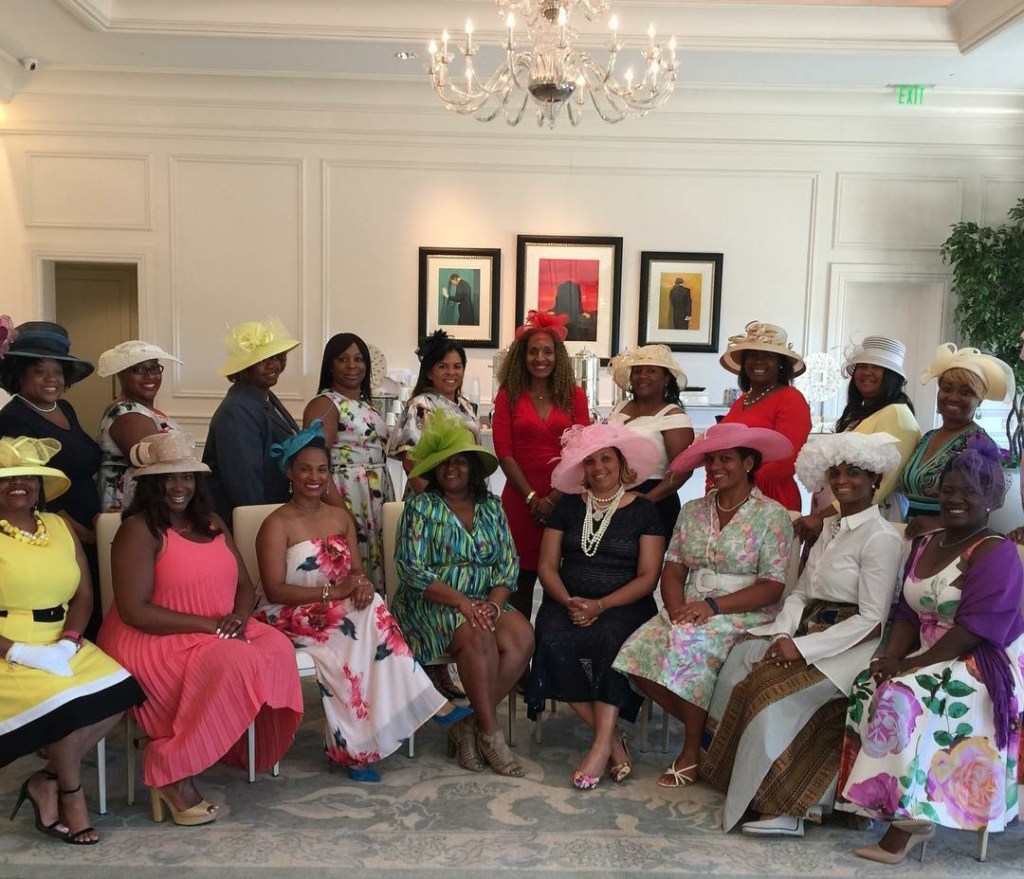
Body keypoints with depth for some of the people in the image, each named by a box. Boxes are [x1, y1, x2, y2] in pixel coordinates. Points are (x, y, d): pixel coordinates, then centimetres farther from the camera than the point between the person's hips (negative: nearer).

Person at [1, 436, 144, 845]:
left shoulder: (60, 527, 12)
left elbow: (83, 595, 7)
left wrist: (67, 643, -10)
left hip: (61, 648, 5)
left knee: (121, 690, -19)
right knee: (67, 702, -29)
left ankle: (46, 781, -3)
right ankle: (70, 793, -1)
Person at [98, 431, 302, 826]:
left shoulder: (212, 523, 11)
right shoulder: (139, 530, -11)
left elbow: (244, 585, 12)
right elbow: (134, 611, -19)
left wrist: (239, 616, -12)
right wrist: (210, 624, -21)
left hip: (219, 633, 7)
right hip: (153, 642, -7)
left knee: (278, 648, -18)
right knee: (234, 663, -32)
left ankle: (246, 748, -4)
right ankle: (172, 775, -17)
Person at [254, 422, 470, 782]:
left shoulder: (341, 517, 12)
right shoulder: (277, 524, -7)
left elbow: (357, 570, 7)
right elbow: (274, 590, -16)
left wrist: (362, 585, -19)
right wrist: (333, 592, -26)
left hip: (337, 615, 6)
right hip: (290, 618, -5)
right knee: (365, 622, -31)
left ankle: (354, 746, -26)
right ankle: (431, 704, -27)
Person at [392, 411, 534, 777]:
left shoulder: (491, 507, 12)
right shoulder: (421, 507, -1)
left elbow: (509, 563, 7)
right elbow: (412, 570, -10)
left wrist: (494, 603, -13)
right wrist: (461, 601, -21)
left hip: (485, 602, 4)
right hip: (431, 604, -4)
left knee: (522, 638, -25)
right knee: (478, 638, -33)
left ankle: (469, 726, -13)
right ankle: (489, 733, -17)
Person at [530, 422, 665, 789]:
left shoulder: (643, 510, 5)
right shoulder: (568, 506, 12)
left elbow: (647, 576, -2)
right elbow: (547, 565, 8)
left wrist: (601, 605, -15)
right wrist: (568, 602, -11)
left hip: (623, 605, -2)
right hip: (568, 602, 2)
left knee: (612, 636, -35)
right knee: (554, 642, -29)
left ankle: (602, 745, -32)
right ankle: (613, 740, -21)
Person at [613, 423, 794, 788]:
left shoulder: (771, 515, -3)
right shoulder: (692, 511, 13)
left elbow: (772, 587, -10)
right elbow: (673, 570, 8)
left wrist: (714, 606, -19)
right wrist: (678, 609, -13)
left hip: (744, 616, -5)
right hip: (689, 612, 5)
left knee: (689, 646, -33)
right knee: (640, 647, -22)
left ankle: (692, 751, -11)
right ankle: (706, 728, -1)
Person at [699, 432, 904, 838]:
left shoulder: (881, 537, -12)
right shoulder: (830, 527, 13)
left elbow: (872, 621, -17)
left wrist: (802, 648, -19)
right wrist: (782, 635, -7)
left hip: (851, 645, -8)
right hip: (808, 631, 8)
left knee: (776, 691, -26)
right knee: (738, 662, -12)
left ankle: (780, 802, -10)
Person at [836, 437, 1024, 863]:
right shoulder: (925, 544, 12)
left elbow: (973, 629, -21)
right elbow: (908, 613, 10)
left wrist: (912, 664, -22)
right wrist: (893, 655, -9)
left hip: (984, 668, -7)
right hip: (931, 661, 7)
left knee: (906, 699, -30)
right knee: (868, 688, -17)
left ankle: (907, 820, -19)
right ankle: (894, 810, -14)